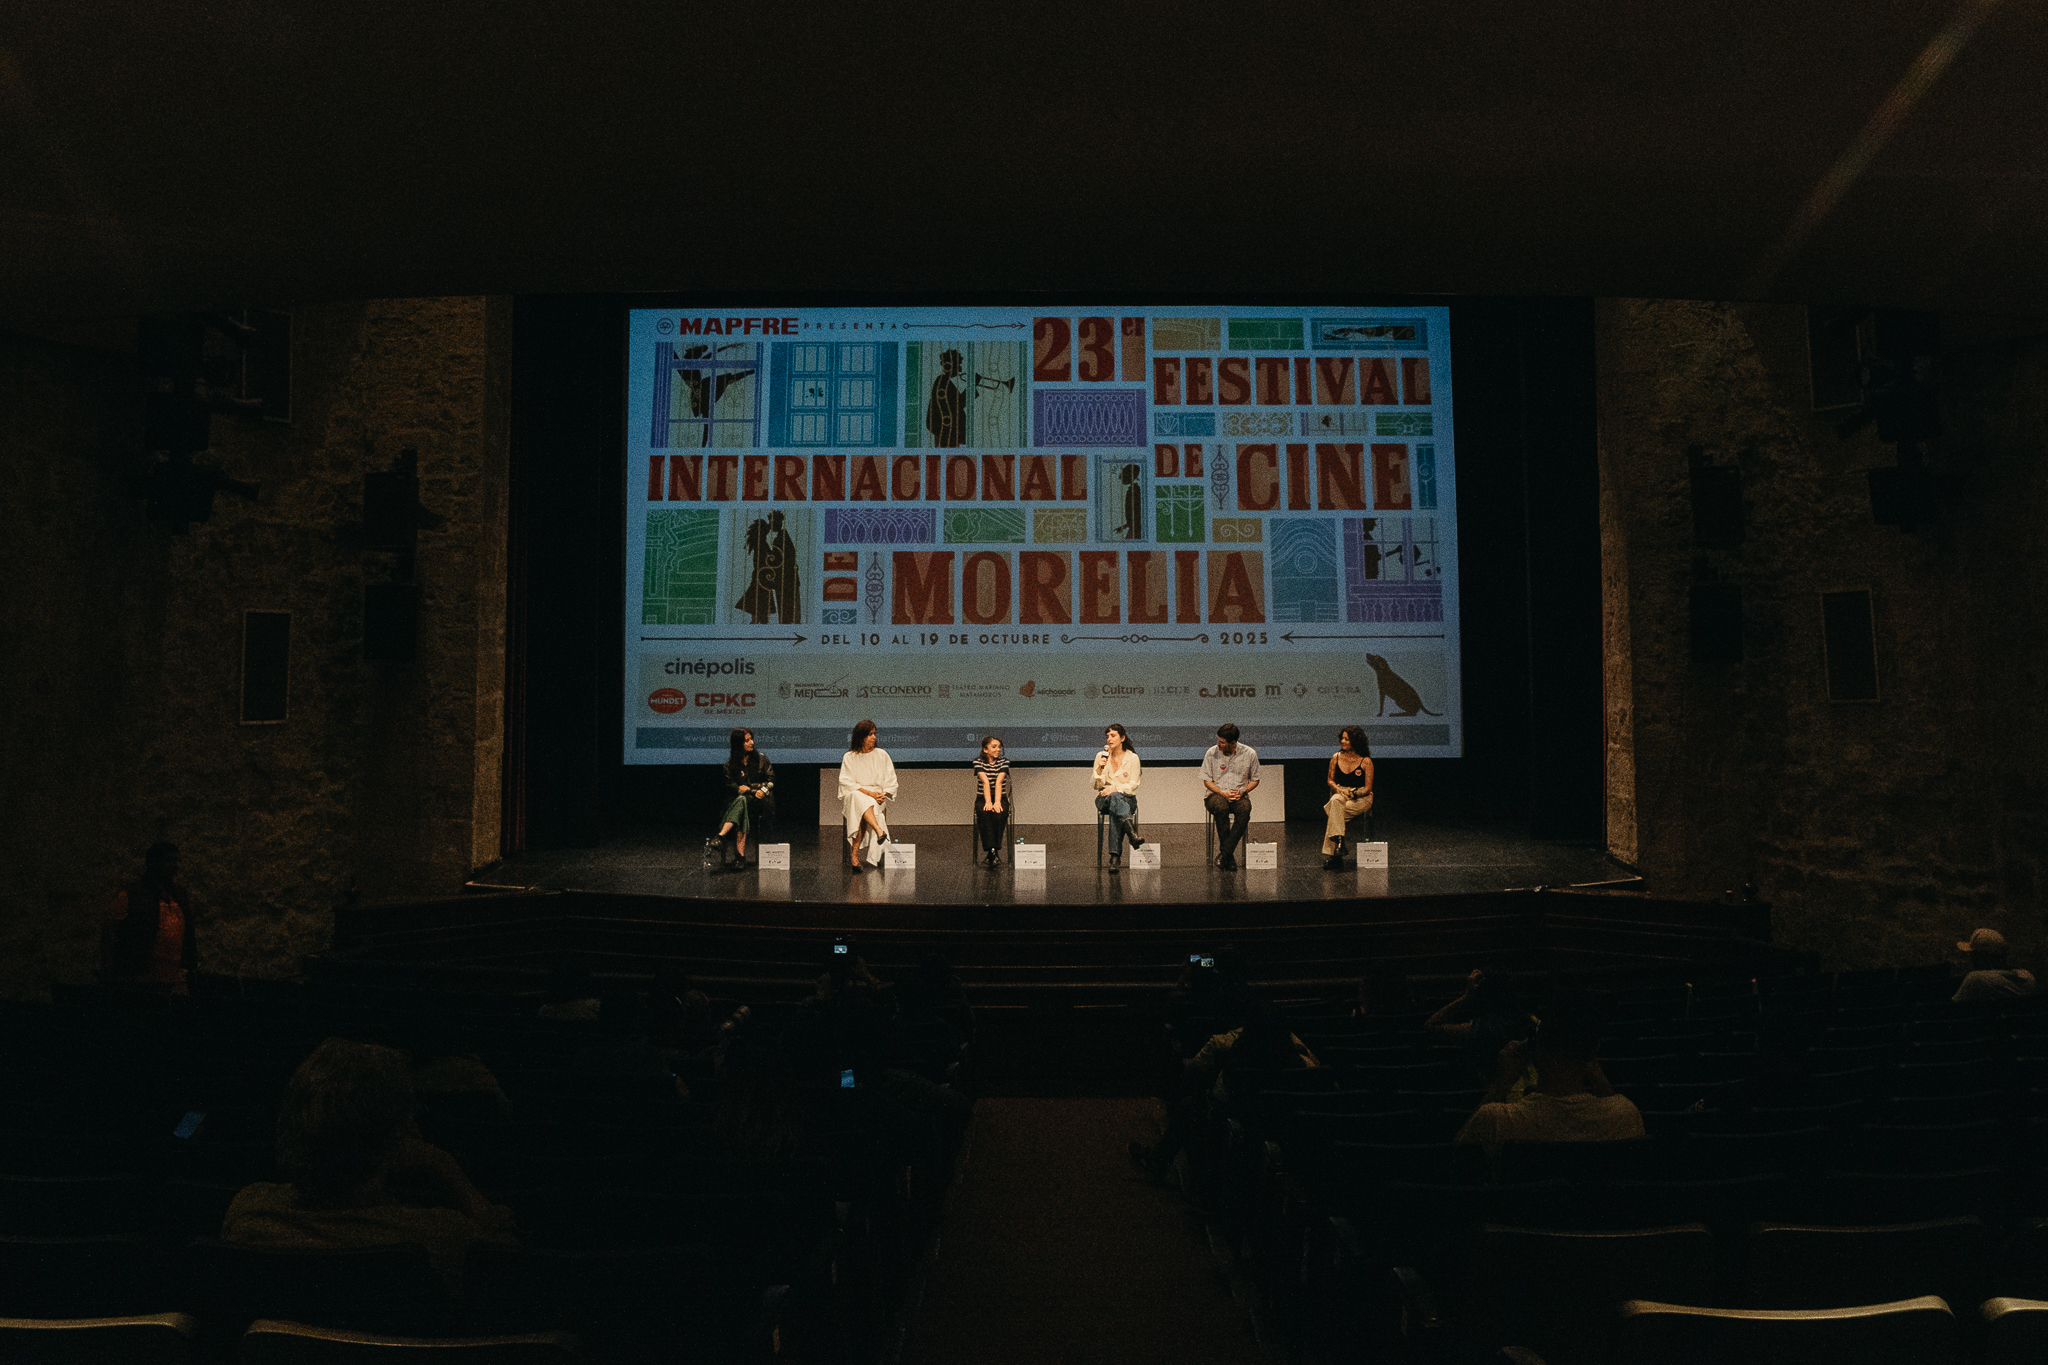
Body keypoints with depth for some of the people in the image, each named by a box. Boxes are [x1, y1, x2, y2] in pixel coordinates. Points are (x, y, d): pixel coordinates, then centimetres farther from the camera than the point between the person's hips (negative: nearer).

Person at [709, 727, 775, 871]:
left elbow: (771, 780, 6)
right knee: (741, 813, -35)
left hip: (759, 799, -2)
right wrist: (739, 788, -14)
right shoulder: (731, 762, 8)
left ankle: (720, 837, -51)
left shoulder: (761, 758, 8)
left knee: (741, 801, -36)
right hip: (740, 798, 2)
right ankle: (740, 855, -44)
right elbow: (729, 784, 7)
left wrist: (763, 790, -13)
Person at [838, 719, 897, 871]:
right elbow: (846, 782, -3)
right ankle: (879, 830, -59)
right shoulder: (849, 757, 7)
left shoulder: (882, 755, 12)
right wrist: (868, 792, -16)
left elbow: (891, 781, 10)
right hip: (853, 795, -1)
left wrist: (883, 794, -11)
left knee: (862, 815, -34)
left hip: (878, 797, 1)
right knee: (860, 799, -39)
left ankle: (855, 854, -40)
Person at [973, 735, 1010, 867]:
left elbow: (999, 782, -13)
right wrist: (988, 802, -28)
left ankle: (992, 851, -33)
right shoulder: (978, 762, 1)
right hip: (982, 798, -1)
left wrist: (997, 802, -26)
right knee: (985, 814, -34)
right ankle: (991, 849, -44)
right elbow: (985, 782, -15)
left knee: (998, 814, -33)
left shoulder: (1004, 762, 3)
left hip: (1001, 797, 1)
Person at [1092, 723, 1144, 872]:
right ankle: (1132, 834, -62)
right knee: (1115, 798, -39)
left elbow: (1132, 785, -4)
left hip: (1127, 799, 0)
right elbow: (1096, 786, 4)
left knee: (1115, 812, -38)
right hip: (1104, 799, 0)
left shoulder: (1132, 758, 4)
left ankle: (1115, 857, -48)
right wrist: (1100, 769, -14)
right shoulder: (1101, 756, 9)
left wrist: (1115, 788, -20)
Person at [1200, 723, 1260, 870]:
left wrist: (1243, 791, -9)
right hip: (1217, 793, -1)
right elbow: (1207, 780, 4)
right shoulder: (1212, 753, -2)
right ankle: (1230, 857, -31)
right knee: (1221, 808, -37)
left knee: (1244, 810, -36)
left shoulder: (1249, 754, -1)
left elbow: (1255, 780, 11)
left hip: (1239, 795, 1)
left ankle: (1225, 853, -33)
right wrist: (1223, 793, -12)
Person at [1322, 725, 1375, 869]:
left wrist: (1353, 793, -21)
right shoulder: (1336, 758, 5)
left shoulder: (1365, 761, -6)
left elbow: (1368, 788, -5)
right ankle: (1338, 840, -40)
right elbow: (1330, 779, 13)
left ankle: (1330, 853, -28)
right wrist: (1338, 789, -7)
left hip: (1361, 798, -3)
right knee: (1335, 801, -35)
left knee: (1333, 810, -31)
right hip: (1341, 794, 3)